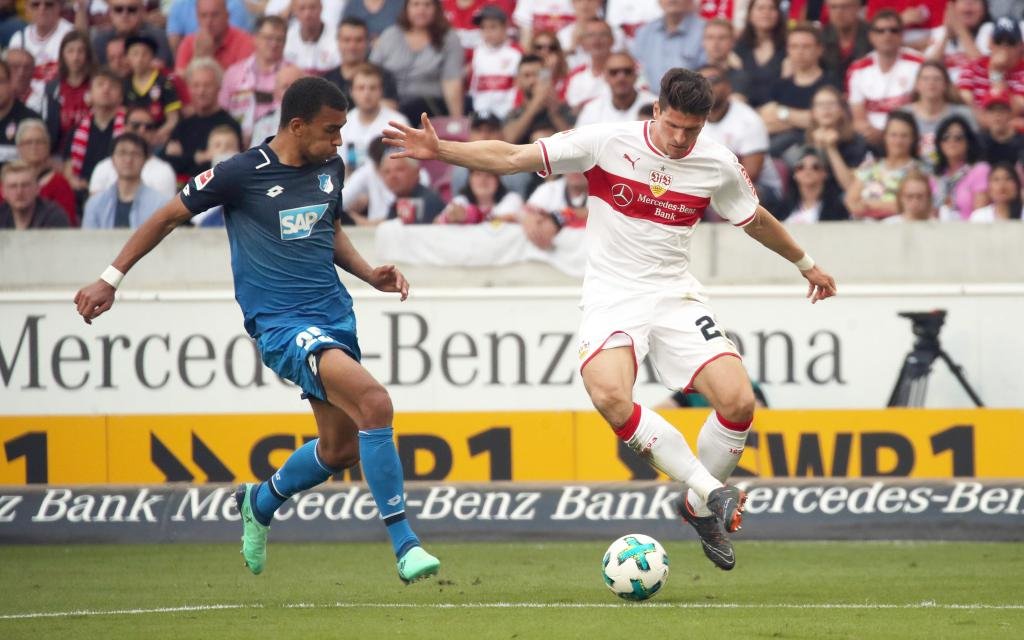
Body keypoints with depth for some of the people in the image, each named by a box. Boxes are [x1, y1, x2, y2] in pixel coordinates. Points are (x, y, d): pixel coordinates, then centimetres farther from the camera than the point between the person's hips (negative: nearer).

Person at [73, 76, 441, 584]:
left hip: (335, 314, 7)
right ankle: (403, 544, -22)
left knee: (341, 448, 12)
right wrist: (110, 279, 1)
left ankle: (260, 502, 42)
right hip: (281, 325, -7)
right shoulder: (241, 174, -10)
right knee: (375, 402, -26)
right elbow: (169, 217, 1)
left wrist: (370, 274, 9)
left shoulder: (330, 169, 8)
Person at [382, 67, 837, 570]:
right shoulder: (607, 143, -8)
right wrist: (440, 150, -19)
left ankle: (700, 508, 9)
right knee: (610, 396, -31)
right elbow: (512, 158, -8)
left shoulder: (718, 165, 1)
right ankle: (711, 489, -21)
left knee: (738, 400, -16)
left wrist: (805, 264, 34)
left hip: (676, 296, 2)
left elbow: (755, 220, 22)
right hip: (612, 297, -2)